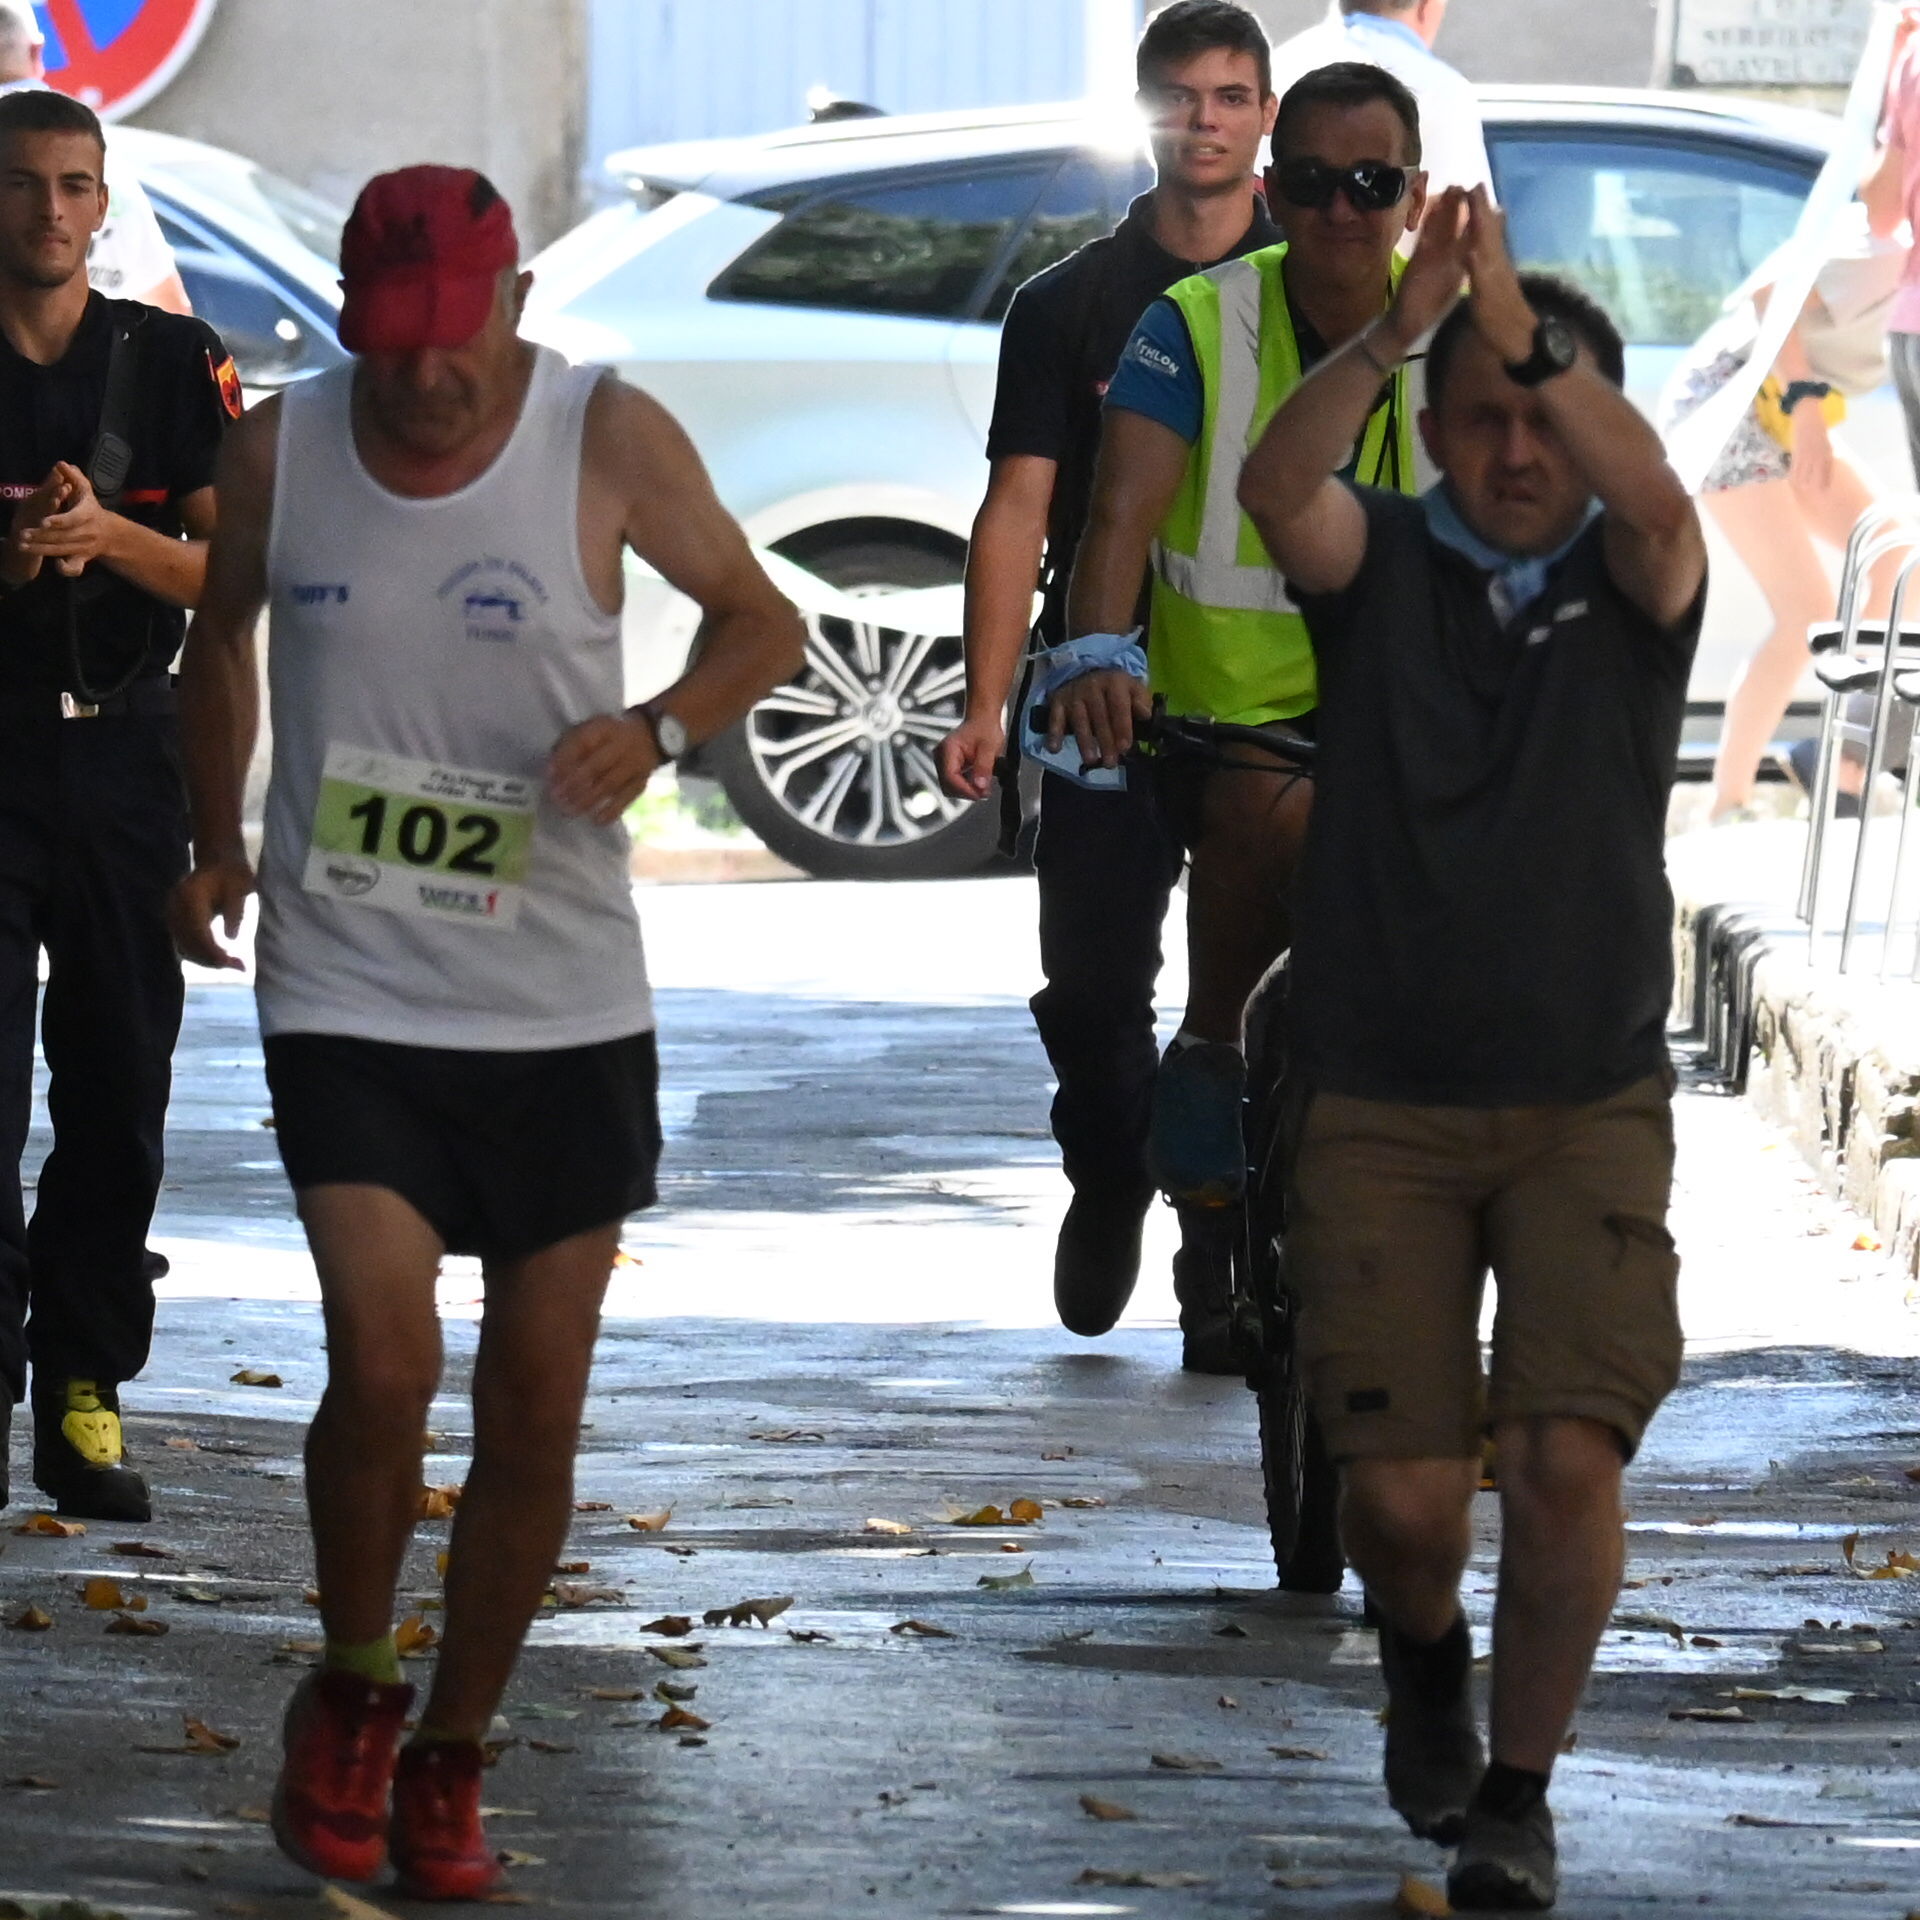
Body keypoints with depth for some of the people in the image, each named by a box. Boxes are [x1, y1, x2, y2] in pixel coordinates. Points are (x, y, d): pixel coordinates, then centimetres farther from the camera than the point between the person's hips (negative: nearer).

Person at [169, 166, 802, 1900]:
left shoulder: (608, 440, -8)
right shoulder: (281, 453, -2)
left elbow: (763, 624, 3)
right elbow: (225, 634, 19)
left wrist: (657, 729, -16)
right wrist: (214, 842, 15)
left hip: (565, 1008, 1)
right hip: (347, 995, 0)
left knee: (537, 1414, 5)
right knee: (385, 1366, -17)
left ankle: (450, 1758, 24)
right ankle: (351, 1694, 9)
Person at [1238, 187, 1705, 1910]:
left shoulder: (1630, 583, 1)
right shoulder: (1381, 566, 2)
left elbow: (1658, 503, -24)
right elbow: (1276, 488, -21)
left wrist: (1530, 333, -38)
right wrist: (1397, 329, -37)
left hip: (1592, 1106, 0)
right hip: (1384, 1109, 0)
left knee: (1567, 1463, -14)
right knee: (1401, 1492, -4)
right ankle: (1426, 1652, 32)